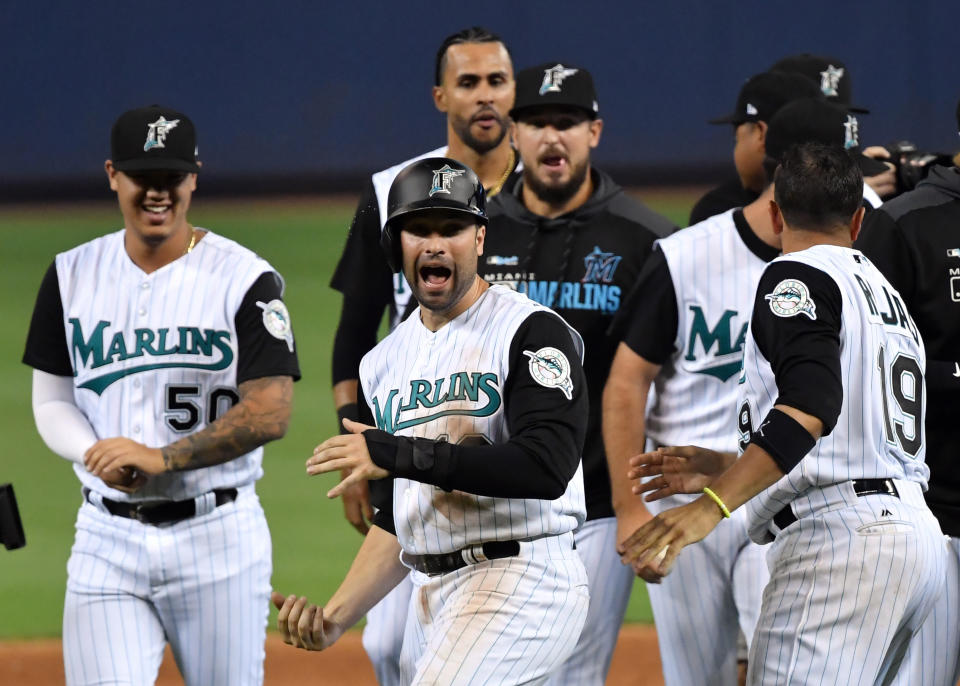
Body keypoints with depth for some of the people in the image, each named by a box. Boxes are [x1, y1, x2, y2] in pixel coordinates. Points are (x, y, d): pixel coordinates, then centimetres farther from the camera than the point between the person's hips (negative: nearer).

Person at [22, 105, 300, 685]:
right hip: (108, 536, 2)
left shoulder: (245, 278, -6)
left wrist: (161, 457, -20)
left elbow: (270, 413, -12)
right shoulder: (72, 276, 7)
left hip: (218, 534, -2)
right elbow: (51, 402, 11)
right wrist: (97, 456, -11)